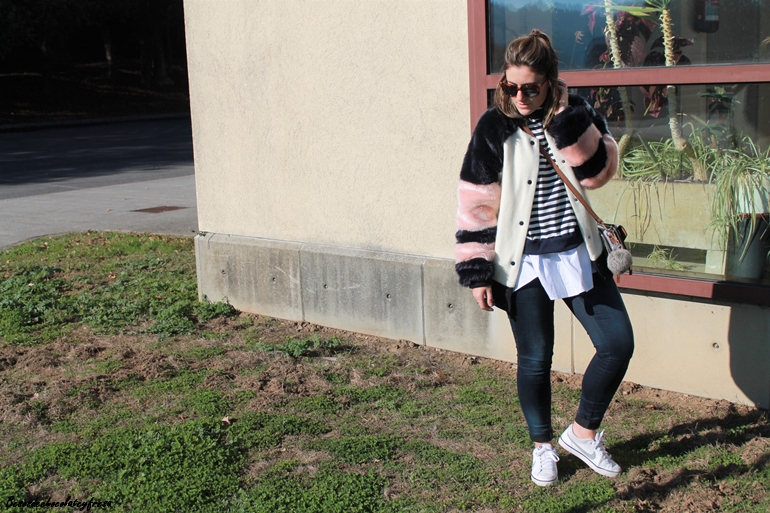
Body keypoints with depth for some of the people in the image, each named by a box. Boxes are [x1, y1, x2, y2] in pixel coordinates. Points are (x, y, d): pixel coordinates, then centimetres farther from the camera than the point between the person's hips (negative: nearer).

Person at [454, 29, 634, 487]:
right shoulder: (494, 128, -6)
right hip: (522, 263, -2)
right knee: (535, 359, 8)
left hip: (578, 255, 3)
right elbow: (476, 202, -6)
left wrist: (568, 120, -20)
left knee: (618, 344, 1)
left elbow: (598, 172, -12)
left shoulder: (575, 115, 1)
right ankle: (543, 445, 31)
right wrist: (477, 273, -8)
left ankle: (583, 433, 22)